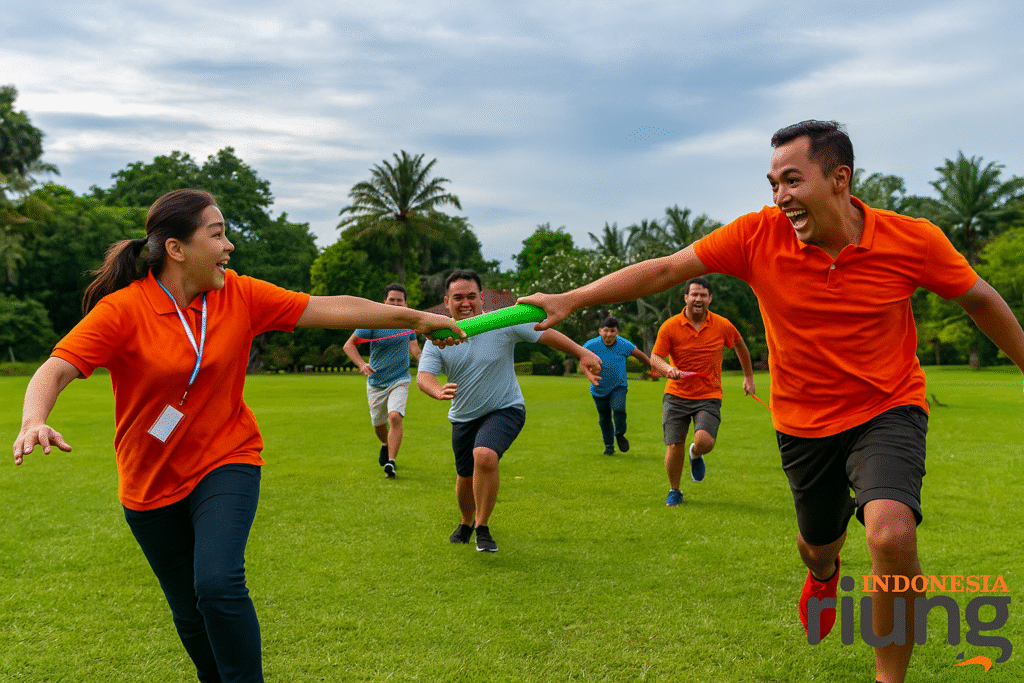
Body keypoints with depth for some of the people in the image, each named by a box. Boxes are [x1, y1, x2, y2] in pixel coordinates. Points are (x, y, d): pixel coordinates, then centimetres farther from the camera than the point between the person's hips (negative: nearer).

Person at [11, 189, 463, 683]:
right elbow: (55, 370, -21)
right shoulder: (123, 309, -16)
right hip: (150, 484, 0)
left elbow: (332, 309, -4)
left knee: (219, 585, -23)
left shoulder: (240, 296, -8)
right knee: (189, 612, 12)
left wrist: (419, 318, 0)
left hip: (225, 462, 0)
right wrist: (33, 422, -43)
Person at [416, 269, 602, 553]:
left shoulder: (504, 323, -12)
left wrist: (583, 354, -16)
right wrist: (439, 391, -42)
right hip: (463, 417, 4)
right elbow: (423, 375, -19)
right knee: (465, 476, 12)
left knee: (485, 456, -30)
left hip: (504, 409, -3)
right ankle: (467, 523, 45)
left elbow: (547, 333, -8)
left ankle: (483, 528, -11)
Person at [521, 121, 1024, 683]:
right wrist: (571, 299, -20)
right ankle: (823, 573, 62)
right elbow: (665, 269, -13)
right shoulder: (759, 235, -14)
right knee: (817, 545, 19)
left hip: (888, 409, -2)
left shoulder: (913, 239, -15)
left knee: (891, 534, -28)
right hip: (804, 421, 2)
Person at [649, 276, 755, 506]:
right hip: (676, 395, 0)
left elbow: (740, 346, 18)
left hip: (709, 396, 0)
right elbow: (655, 357, -6)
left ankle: (695, 455, 17)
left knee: (705, 441, -22)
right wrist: (668, 369, -28)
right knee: (674, 447, -4)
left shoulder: (722, 326, -1)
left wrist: (748, 377, 24)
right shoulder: (670, 327, -5)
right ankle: (674, 491, 23)